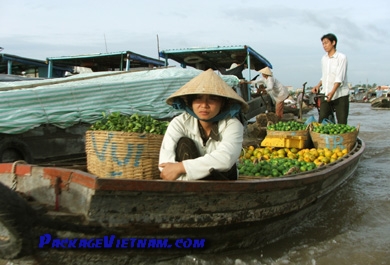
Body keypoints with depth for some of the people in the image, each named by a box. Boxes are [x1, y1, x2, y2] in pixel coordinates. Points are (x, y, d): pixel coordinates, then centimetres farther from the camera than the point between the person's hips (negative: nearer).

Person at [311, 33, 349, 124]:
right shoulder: (324, 58, 12)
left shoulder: (341, 57, -7)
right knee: (322, 120, -1)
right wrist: (318, 86, 4)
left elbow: (340, 78, -17)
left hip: (340, 95, -5)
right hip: (325, 94, 5)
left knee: (342, 122, -3)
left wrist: (332, 92, -29)